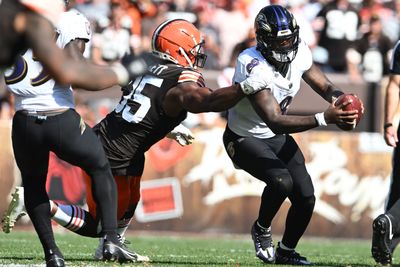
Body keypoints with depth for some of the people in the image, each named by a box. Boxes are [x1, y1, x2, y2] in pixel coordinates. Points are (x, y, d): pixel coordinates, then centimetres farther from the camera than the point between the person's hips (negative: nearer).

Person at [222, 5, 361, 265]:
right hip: (244, 138, -7)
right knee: (282, 181, -29)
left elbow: (325, 86, 0)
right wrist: (324, 118, -49)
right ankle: (262, 230, 1)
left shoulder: (299, 53, -13)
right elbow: (275, 122, -40)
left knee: (305, 198, 0)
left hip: (277, 137, 7)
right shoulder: (253, 66, -34)